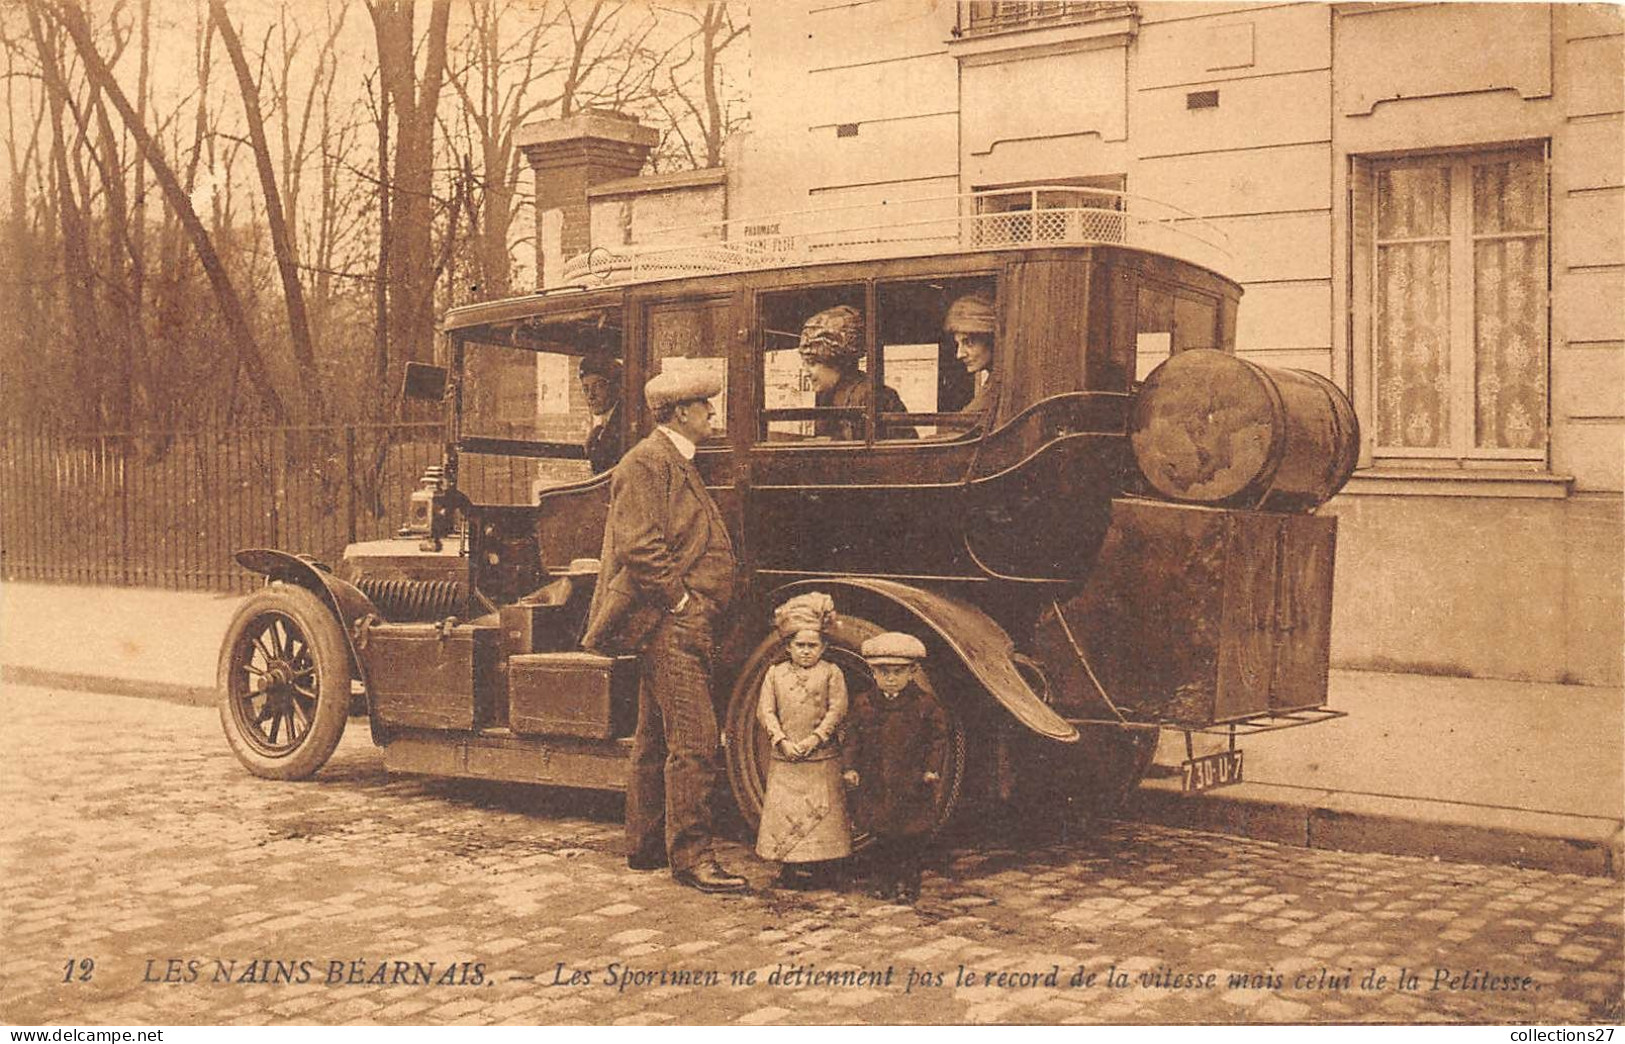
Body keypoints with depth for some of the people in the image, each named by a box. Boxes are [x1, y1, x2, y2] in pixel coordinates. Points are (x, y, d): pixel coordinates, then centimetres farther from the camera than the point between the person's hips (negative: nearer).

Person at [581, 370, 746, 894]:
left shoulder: (678, 462, 21)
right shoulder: (646, 463, -11)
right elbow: (638, 546, -21)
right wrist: (682, 601, -18)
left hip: (682, 621, 11)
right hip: (670, 622, -11)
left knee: (656, 739, 15)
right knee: (692, 738, -11)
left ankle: (645, 846, 23)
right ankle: (691, 857, -8)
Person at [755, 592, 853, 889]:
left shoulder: (831, 673, 2)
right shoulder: (776, 673, 8)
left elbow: (837, 710, -5)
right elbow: (765, 711, 2)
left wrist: (815, 738, -15)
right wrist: (782, 741, -11)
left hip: (822, 758, -2)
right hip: (784, 758, 2)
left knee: (821, 810, -1)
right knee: (784, 808, 1)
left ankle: (819, 866, 5)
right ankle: (790, 866, 7)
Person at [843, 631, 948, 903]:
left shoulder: (925, 704, -3)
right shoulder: (864, 703, 4)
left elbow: (938, 740, 1)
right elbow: (853, 738, 8)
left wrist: (933, 769, -9)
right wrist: (851, 767, -2)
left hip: (912, 785, -2)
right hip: (875, 785, 2)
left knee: (910, 839, 1)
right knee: (881, 836, 7)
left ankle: (907, 881, 16)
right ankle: (882, 879, 22)